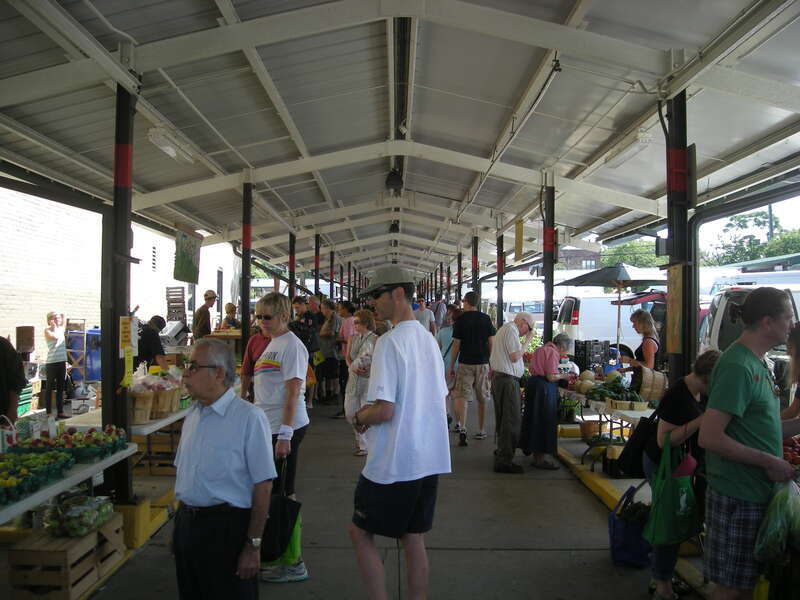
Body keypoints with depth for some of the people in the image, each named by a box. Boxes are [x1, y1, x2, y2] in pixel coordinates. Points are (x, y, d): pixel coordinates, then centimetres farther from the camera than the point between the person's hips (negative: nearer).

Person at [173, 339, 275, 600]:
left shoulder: (249, 418, -18)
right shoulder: (193, 415, 6)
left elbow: (262, 486, -18)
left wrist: (253, 546, -15)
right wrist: (180, 524, 16)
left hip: (226, 528, -7)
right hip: (186, 523, 7)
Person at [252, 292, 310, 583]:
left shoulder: (291, 345, -13)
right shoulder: (272, 344, 15)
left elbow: (293, 391, -19)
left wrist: (285, 434, -22)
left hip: (286, 428, -9)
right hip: (269, 427, 9)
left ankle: (293, 563, 11)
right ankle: (276, 554, 29)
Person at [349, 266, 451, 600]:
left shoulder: (389, 342, -18)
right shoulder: (428, 339, 8)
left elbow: (384, 410, -24)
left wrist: (359, 418, -2)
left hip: (393, 462, -8)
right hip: (429, 459, 8)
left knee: (360, 533, 9)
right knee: (414, 538, 16)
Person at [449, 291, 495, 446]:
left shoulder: (461, 320, -5)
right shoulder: (486, 319, 3)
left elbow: (456, 345, -5)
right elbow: (491, 343, 3)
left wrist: (451, 366, 2)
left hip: (465, 363, -3)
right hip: (483, 363, 3)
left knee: (461, 396, -3)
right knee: (482, 399, 13)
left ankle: (462, 428, -20)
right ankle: (481, 431, 23)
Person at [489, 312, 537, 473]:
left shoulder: (504, 328, 22)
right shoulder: (511, 330, -11)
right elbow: (515, 356, -17)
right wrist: (527, 341, -8)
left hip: (498, 377, 11)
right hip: (508, 380, -11)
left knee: (503, 419, 19)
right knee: (511, 421, -9)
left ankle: (501, 452, 30)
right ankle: (504, 460, -8)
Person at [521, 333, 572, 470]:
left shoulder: (540, 349, 16)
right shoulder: (553, 352, -11)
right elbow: (551, 377, -17)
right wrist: (563, 376, 1)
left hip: (532, 383, 9)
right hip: (544, 387, -9)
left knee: (534, 420, 16)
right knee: (544, 422, -2)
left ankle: (536, 456, 28)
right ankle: (540, 459, 3)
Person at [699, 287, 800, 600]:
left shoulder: (757, 363, 10)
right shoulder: (738, 366, -20)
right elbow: (710, 437, -25)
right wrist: (769, 462, -18)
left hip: (757, 493, 9)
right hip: (739, 497, -9)